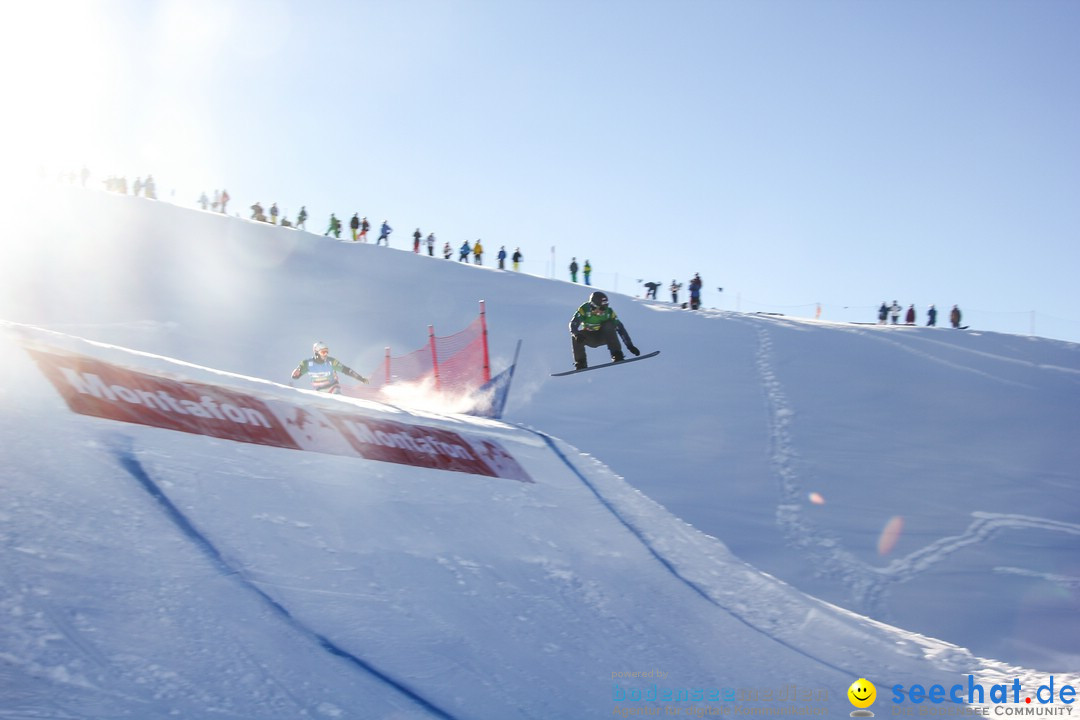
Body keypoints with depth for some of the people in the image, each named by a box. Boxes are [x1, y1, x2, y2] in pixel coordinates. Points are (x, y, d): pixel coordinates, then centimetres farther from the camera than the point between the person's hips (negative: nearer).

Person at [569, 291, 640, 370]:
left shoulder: (608, 312, -20)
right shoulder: (584, 309, -23)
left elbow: (620, 327, -18)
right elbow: (573, 324, -29)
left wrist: (630, 345, -22)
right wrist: (577, 334, -51)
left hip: (603, 337, 0)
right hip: (589, 338, 0)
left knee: (609, 326, -30)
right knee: (575, 337, -30)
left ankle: (617, 356, -29)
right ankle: (581, 364, -18)